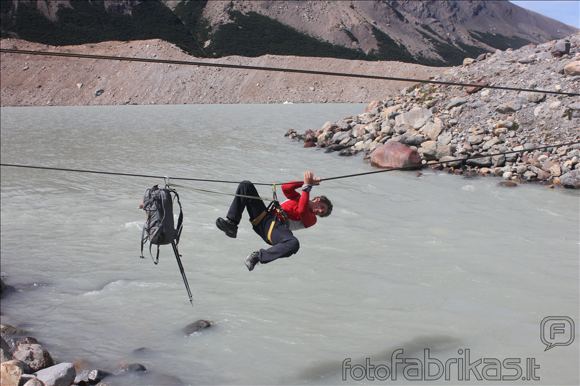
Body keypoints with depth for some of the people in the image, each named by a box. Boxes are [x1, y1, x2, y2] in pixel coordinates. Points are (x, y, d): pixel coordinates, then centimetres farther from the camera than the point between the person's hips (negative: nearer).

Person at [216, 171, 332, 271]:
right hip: (263, 217, 5)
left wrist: (307, 186, -8)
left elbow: (301, 211, -11)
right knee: (245, 185, -7)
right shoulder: (299, 198, 29)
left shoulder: (312, 218, 11)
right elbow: (285, 188, 13)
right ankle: (231, 223, -14)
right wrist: (305, 182, 6)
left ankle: (258, 256, -28)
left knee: (294, 244, -41)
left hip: (277, 227, -5)